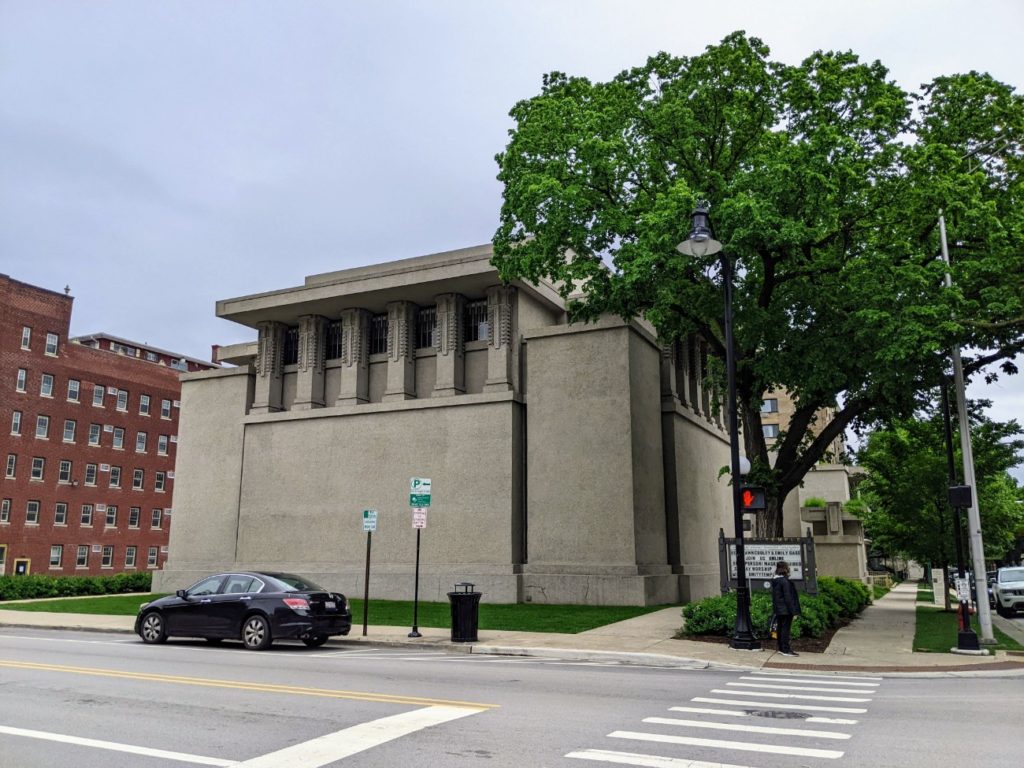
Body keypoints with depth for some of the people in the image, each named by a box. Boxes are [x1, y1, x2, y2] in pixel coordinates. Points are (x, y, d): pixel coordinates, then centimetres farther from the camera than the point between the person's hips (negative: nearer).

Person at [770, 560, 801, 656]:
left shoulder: (774, 581, 10)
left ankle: (781, 648, 23)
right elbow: (788, 597, -18)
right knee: (786, 628, -3)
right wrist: (793, 611, -15)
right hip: (785, 610, -9)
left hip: (778, 609, 9)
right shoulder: (785, 581, -17)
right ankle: (786, 649, 1)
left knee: (780, 628, 15)